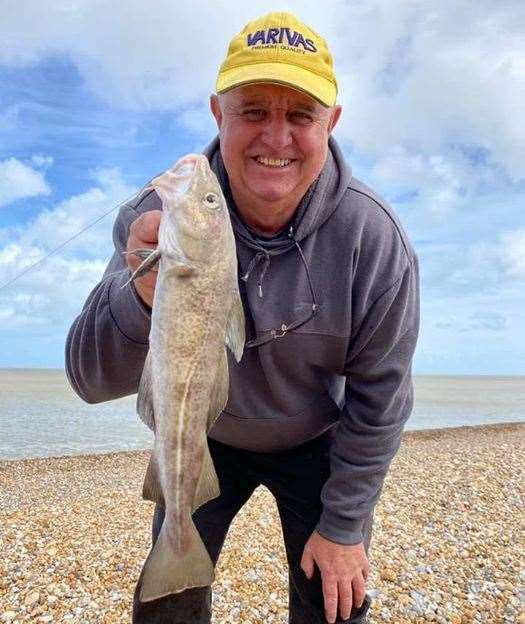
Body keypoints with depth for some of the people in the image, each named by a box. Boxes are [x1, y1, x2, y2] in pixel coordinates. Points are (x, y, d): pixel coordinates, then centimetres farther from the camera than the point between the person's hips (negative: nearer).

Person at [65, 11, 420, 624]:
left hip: (317, 444, 0)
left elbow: (379, 403, -15)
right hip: (203, 436, 1)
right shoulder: (159, 216, -24)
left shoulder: (376, 240, -25)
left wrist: (344, 525, -9)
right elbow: (94, 381, -26)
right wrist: (144, 294, -48)